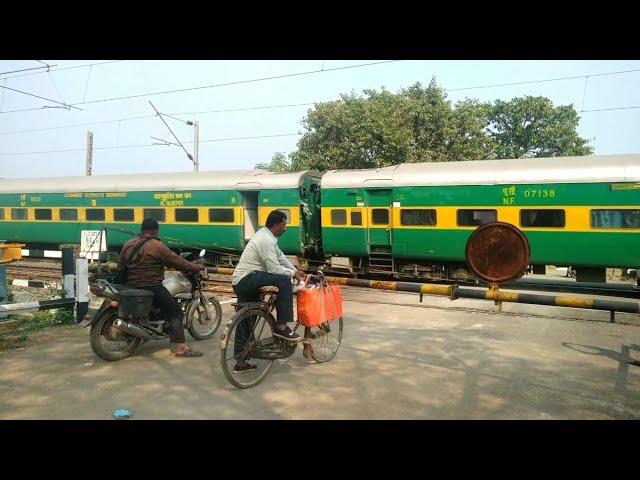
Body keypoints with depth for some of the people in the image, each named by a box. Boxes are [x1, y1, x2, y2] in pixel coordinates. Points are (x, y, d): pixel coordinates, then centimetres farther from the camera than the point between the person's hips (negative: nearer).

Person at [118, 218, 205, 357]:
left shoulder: (128, 245, 8)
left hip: (131, 286, 8)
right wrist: (196, 267, 2)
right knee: (175, 314, -4)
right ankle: (180, 347, -12)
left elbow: (120, 263, 15)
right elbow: (177, 261, -9)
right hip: (152, 287, -8)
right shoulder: (157, 246, -12)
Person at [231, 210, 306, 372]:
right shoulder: (266, 240, -16)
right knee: (283, 281, -20)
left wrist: (295, 271, 18)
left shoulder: (266, 235, 16)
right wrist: (293, 273, -4)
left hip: (239, 282, 11)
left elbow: (280, 256, 21)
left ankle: (240, 362, 19)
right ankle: (281, 327, -16)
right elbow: (274, 269, -18)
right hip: (247, 279, -11)